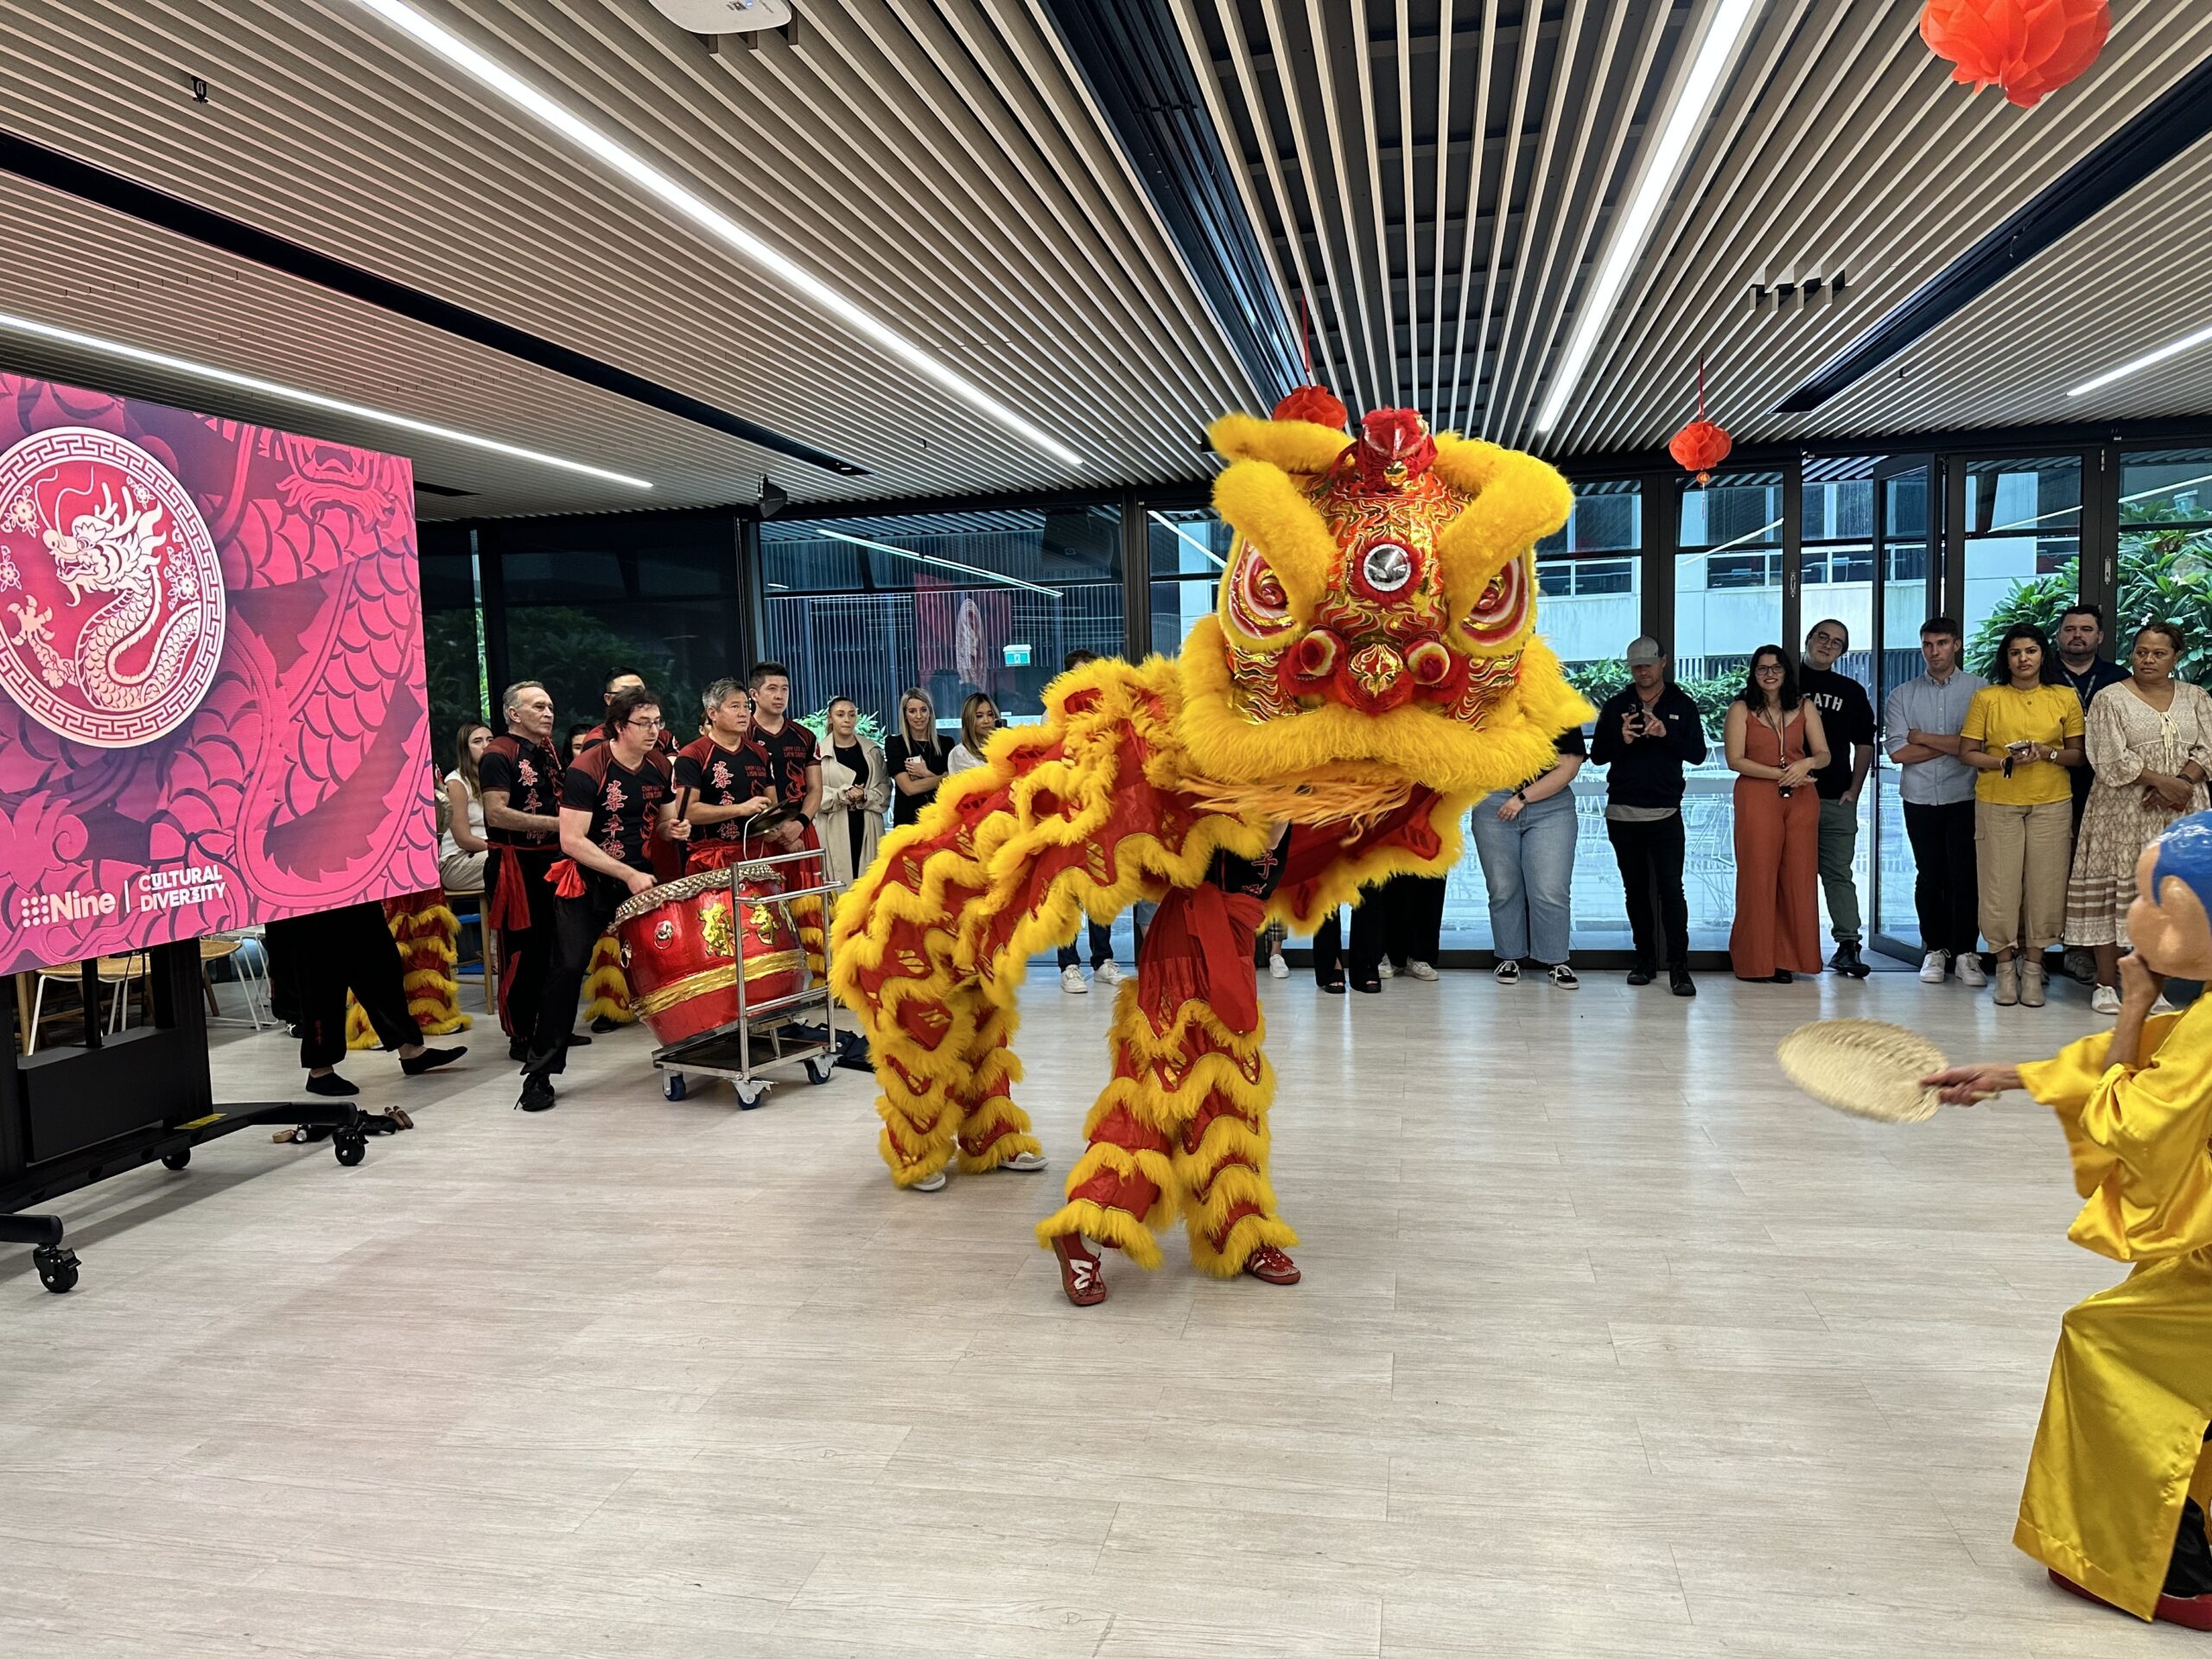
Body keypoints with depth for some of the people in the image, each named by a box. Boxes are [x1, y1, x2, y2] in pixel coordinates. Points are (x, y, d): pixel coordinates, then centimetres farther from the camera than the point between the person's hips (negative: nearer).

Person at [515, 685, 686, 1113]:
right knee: (568, 969, -7)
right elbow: (572, 840, -21)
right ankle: (539, 1072, 1)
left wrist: (674, 829, -8)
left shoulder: (660, 767, 1)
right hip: (587, 882, -5)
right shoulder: (586, 770, -18)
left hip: (642, 877, 5)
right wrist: (628, 875, -24)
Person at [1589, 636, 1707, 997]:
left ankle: (1678, 967, -8)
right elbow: (1597, 755, 5)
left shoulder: (1682, 706, 6)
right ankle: (1645, 959, 17)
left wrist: (1665, 734, -18)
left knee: (1670, 889, -9)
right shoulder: (1615, 706, 8)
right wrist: (1622, 740, -15)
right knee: (1636, 890, 9)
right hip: (1622, 813, 2)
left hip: (1665, 813, -2)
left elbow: (1698, 754, -1)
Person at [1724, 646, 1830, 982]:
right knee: (1758, 876, -3)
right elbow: (1735, 760, -5)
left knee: (1798, 878, 1)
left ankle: (1787, 958, 9)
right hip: (1757, 799, -3)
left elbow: (1823, 755, 8)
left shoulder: (1804, 708, 12)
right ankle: (1756, 960, 5)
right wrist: (1781, 774, -13)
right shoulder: (1741, 709, 3)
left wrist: (1806, 764, -15)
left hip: (1801, 800, 3)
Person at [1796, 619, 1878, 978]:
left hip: (1836, 800, 2)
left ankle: (1848, 945, 2)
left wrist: (1853, 790, 5)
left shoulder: (1852, 692, 15)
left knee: (1838, 872, 2)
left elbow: (1864, 745, 16)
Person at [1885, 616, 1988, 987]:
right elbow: (1898, 751, -3)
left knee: (1964, 875, -2)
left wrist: (1923, 738, -4)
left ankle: (1965, 952, 7)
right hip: (1920, 799, 2)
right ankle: (1935, 949, 16)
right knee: (1929, 876, 7)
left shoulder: (1979, 689, 1)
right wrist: (1952, 744, -6)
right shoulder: (1903, 695, 7)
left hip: (1964, 797, -2)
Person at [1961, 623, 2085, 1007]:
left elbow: (2079, 754, 8)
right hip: (1998, 803, -1)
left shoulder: (2065, 698, 6)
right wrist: (2006, 762, -13)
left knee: (2044, 884, 1)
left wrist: (2048, 753, -11)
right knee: (2000, 884, -1)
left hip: (2051, 804, 1)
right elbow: (1967, 752, 2)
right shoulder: (1986, 698, 3)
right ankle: (2005, 966, 11)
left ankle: (2032, 967, 12)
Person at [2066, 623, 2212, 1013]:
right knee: (2113, 890, -4)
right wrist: (2162, 781, -16)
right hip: (2124, 812, -3)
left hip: (2180, 814, 3)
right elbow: (2112, 759, -8)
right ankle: (2106, 984, 3)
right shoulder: (2111, 700, 1)